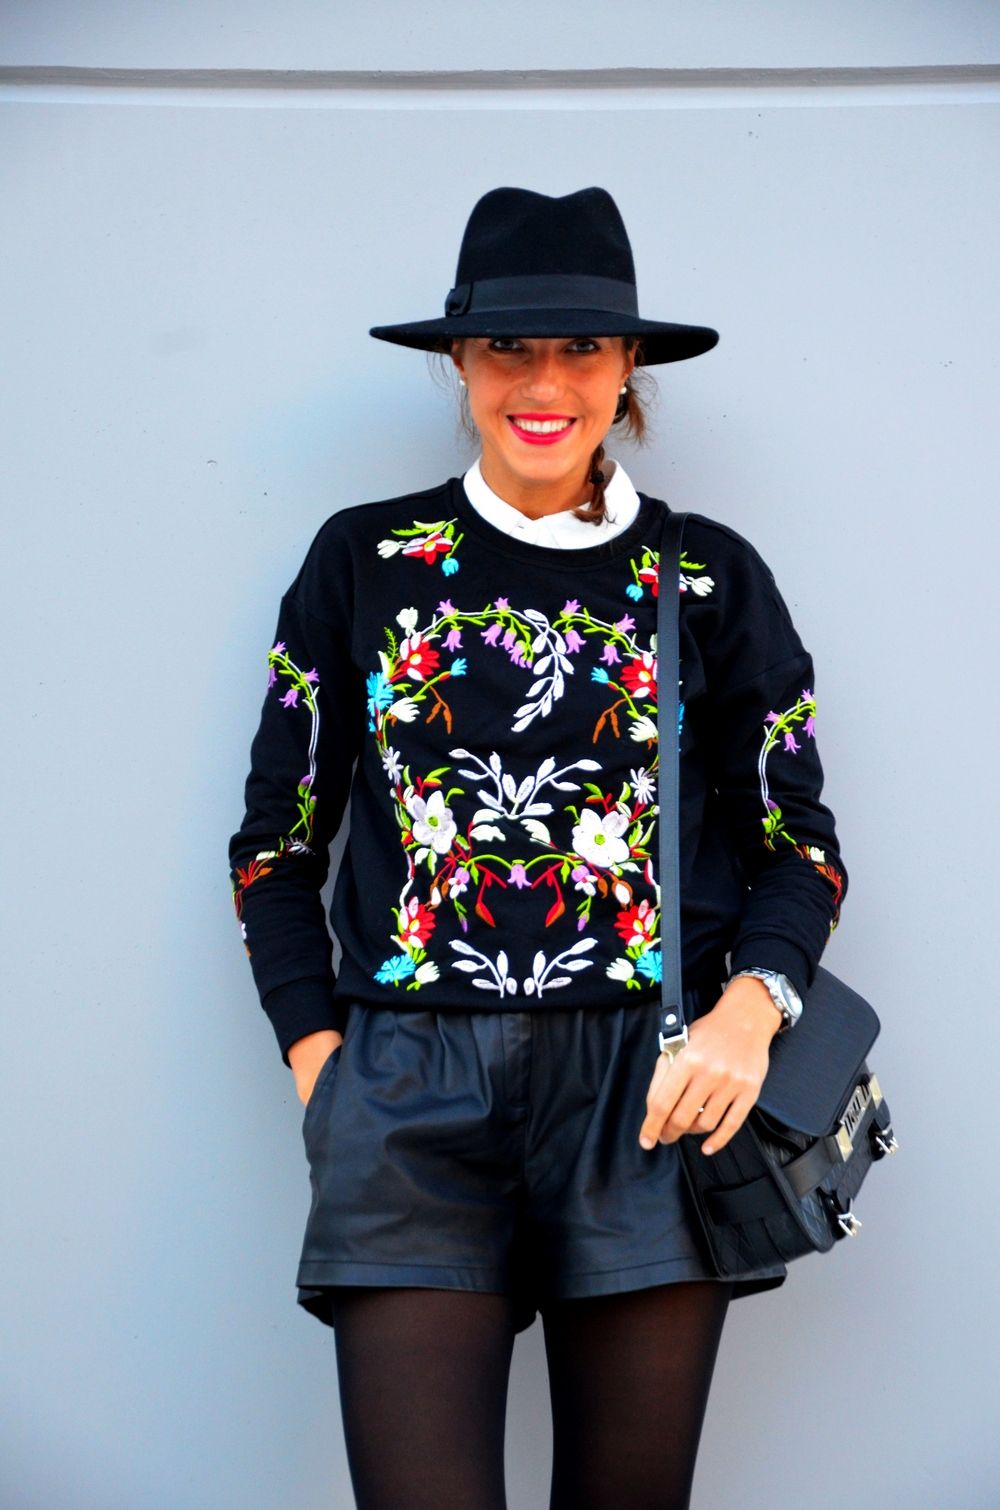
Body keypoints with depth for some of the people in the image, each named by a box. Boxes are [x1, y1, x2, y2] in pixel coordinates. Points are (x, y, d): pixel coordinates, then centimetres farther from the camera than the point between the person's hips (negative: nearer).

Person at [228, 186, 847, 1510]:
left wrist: (748, 1011, -9)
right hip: (413, 1091, 0)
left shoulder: (712, 578, 8)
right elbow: (277, 843, 12)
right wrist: (320, 1062, 0)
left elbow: (799, 843, 10)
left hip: (651, 1088, 1)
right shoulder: (366, 562, 8)